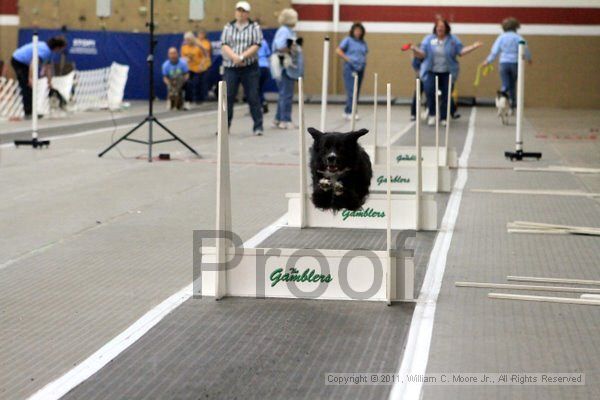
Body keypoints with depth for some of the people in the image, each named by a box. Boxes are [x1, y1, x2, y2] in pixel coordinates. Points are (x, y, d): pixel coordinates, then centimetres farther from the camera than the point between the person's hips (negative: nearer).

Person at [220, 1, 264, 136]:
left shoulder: (255, 27, 4)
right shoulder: (228, 27, 10)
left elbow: (256, 46, -6)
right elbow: (224, 46, 1)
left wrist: (242, 57, -17)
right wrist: (235, 58, -16)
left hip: (250, 68, -2)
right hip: (231, 68, 2)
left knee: (253, 97, -2)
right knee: (227, 97, 0)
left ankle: (258, 127, 4)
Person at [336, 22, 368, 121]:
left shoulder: (363, 42, 14)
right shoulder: (348, 40, -2)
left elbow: (365, 53, 27)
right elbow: (338, 50, -7)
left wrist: (364, 61, 8)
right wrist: (348, 59, -11)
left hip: (360, 68, 6)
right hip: (350, 68, -6)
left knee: (357, 91, 7)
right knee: (351, 91, -14)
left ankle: (347, 112, 14)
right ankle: (351, 112, -16)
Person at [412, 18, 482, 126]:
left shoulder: (453, 39, 4)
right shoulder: (428, 39, 4)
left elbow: (461, 51, 3)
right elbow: (422, 54, 2)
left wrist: (473, 47, -8)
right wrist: (415, 49, -17)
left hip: (447, 73, 0)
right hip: (431, 72, 0)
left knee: (446, 96, 1)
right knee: (429, 91, -18)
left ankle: (444, 118, 13)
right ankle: (432, 115, -1)